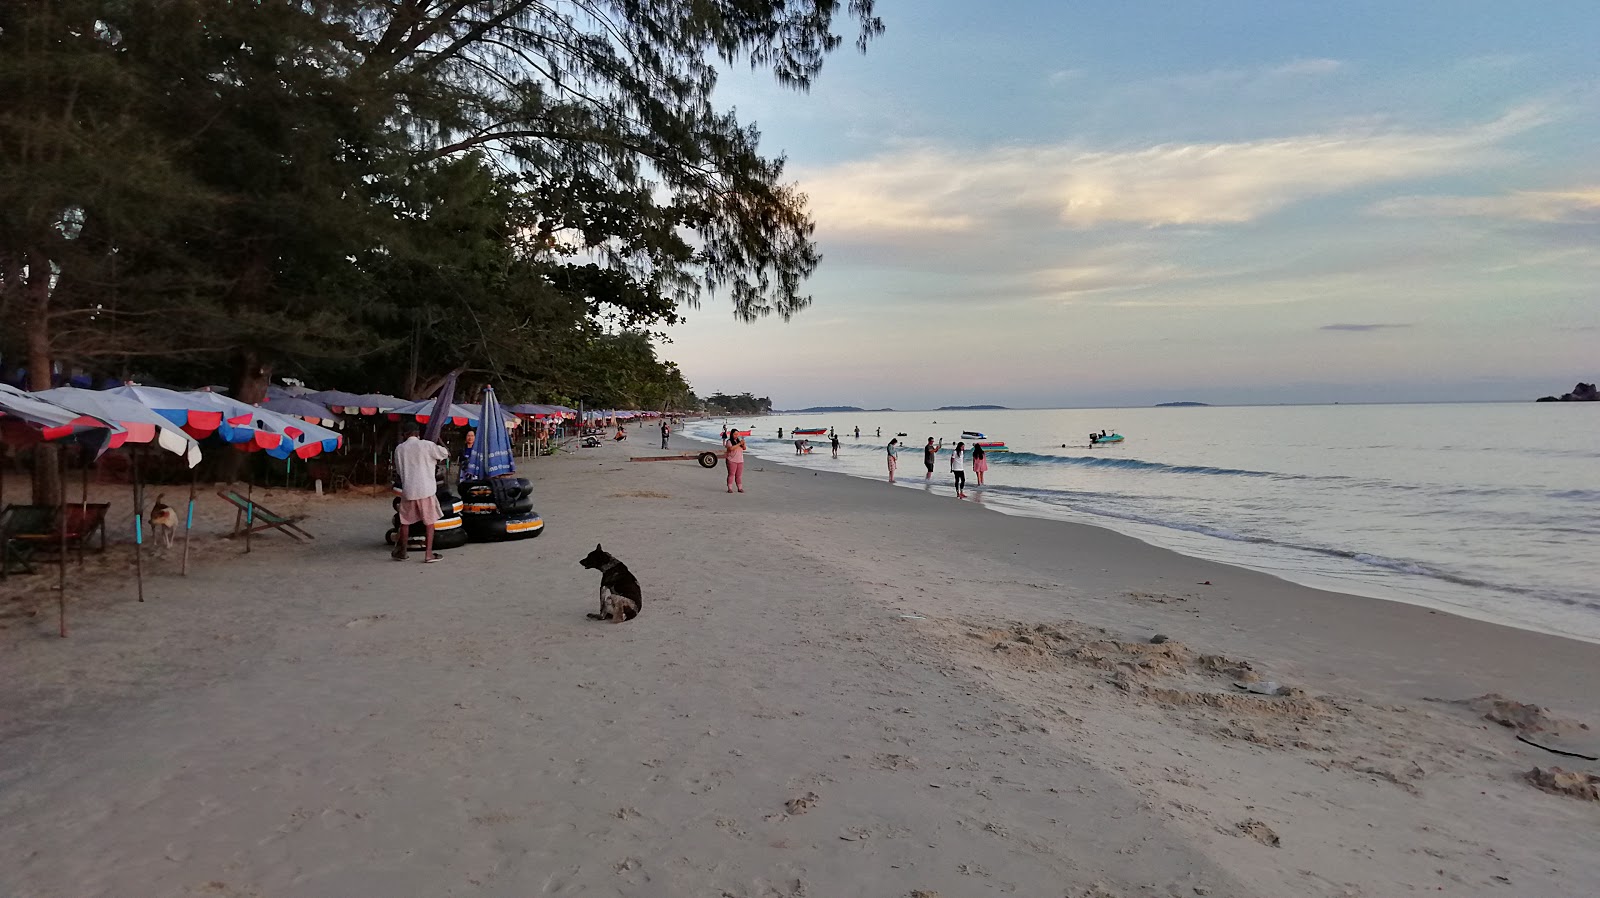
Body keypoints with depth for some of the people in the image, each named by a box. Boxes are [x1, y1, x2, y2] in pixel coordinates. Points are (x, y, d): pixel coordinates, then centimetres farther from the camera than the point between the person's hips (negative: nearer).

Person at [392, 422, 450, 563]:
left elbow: (399, 469, 14)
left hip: (408, 489, 3)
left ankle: (401, 552, 24)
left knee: (405, 522, 16)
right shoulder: (426, 445, -6)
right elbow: (445, 453, 6)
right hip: (426, 489, -3)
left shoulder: (399, 449, 5)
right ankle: (428, 554, 3)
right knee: (429, 522, 5)